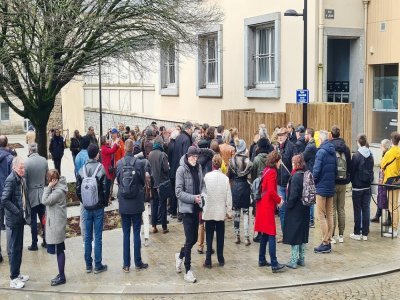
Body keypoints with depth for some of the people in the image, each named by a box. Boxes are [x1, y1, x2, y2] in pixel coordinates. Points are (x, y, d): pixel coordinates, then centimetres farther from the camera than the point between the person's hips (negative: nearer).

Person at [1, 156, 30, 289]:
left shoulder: (20, 178, 7)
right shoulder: (11, 180, -18)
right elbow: (4, 200, -25)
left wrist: (26, 212, 6)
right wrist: (17, 211, -19)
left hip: (20, 218, 8)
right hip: (14, 220, -8)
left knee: (19, 248, 17)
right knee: (14, 249, 0)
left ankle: (17, 274, 29)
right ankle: (13, 279, 9)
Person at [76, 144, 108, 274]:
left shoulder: (82, 170, -3)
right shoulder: (101, 169, -12)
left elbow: (78, 190, -1)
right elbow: (104, 189, -11)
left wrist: (84, 202, 13)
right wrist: (105, 203, 5)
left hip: (86, 208, 3)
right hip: (98, 208, -3)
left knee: (87, 237, 11)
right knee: (98, 237, 3)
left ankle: (88, 265, 17)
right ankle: (98, 265, 8)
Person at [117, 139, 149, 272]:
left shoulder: (119, 163, -7)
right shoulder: (139, 163, -12)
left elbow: (118, 181, 5)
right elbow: (143, 182, -2)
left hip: (124, 204, 2)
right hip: (137, 203, -1)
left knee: (126, 234, 8)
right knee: (136, 233, 7)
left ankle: (126, 265, 11)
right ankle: (138, 263, 13)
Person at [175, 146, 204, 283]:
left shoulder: (198, 168, 5)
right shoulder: (181, 170, -13)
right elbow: (178, 192, -15)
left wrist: (201, 196, -1)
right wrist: (193, 198, -22)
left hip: (196, 208, 6)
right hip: (186, 208, -6)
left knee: (194, 238, 13)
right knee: (190, 239, -5)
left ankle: (180, 255, 39)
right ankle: (188, 270, 6)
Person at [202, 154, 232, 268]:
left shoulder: (207, 176, -10)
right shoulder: (225, 178, -7)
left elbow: (203, 193, -6)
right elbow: (228, 196, -2)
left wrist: (202, 207, 5)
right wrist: (229, 211, 9)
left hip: (209, 211, -1)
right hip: (221, 212, 1)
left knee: (209, 236, 5)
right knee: (220, 236, 11)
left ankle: (208, 260, 4)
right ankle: (220, 259, 18)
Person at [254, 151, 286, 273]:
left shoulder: (266, 170, 13)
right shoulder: (272, 172, -14)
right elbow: (271, 191, -22)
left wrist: (277, 198, 10)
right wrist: (279, 200, -7)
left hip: (262, 204, 9)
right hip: (268, 207, -9)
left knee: (265, 234, 16)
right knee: (271, 235, -8)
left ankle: (262, 260, 22)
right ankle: (274, 264, -8)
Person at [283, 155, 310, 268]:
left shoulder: (296, 176, -18)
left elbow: (293, 194, -20)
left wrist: (288, 206, -9)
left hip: (295, 209, -8)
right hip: (305, 210, 8)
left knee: (294, 235, -1)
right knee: (303, 234, 14)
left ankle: (294, 261, 2)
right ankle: (301, 259, 22)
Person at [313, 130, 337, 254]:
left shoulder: (321, 152, -15)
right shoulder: (333, 152, 8)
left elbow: (316, 170, -18)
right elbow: (335, 169, 9)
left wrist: (312, 182, -3)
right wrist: (332, 180, 14)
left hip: (322, 187, -7)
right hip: (331, 188, 8)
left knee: (321, 215, -2)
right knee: (330, 214, 12)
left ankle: (325, 243, -1)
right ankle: (328, 241, 17)